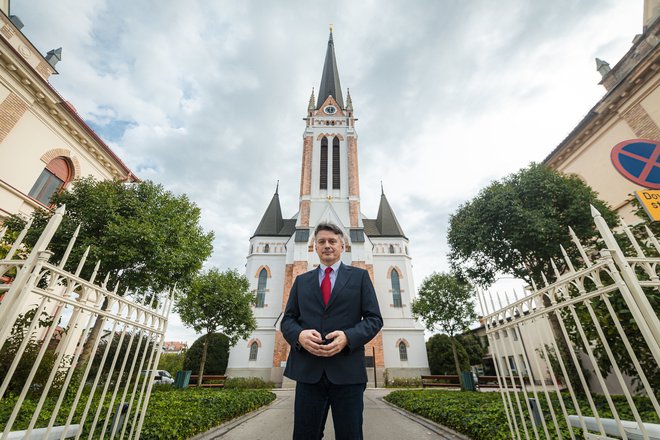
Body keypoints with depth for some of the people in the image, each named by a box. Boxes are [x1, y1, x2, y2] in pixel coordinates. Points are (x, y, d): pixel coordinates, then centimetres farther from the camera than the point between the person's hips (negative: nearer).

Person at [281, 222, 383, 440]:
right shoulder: (301, 280, 15)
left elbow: (374, 319, 2)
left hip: (348, 370, -1)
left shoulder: (360, 276, 8)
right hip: (308, 370, 2)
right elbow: (287, 320, 11)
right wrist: (299, 335, -11)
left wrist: (348, 337, -15)